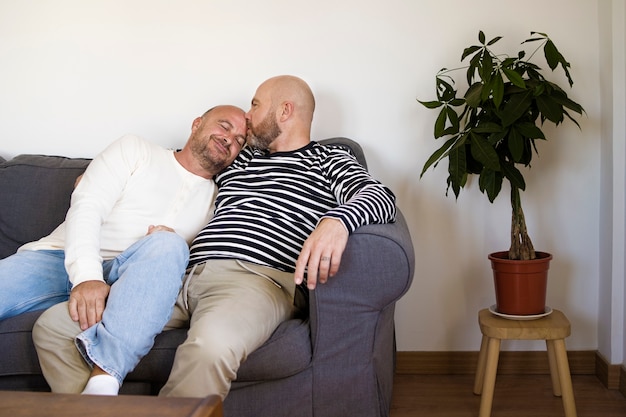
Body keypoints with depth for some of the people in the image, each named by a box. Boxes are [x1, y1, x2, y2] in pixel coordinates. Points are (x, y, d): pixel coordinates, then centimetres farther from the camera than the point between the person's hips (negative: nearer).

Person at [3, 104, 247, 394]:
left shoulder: (217, 198, 18)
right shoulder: (135, 150, 12)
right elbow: (86, 207, -4)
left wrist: (168, 247, -13)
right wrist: (86, 276, -22)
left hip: (128, 282, 1)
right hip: (66, 260, -1)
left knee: (167, 245, -34)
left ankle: (103, 379, -46)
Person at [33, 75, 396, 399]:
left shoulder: (327, 160, 14)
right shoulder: (241, 160, 31)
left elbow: (380, 195, -4)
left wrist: (337, 220, -29)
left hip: (259, 277, -6)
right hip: (187, 275, 6)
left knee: (209, 346, -43)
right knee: (54, 327, -10)